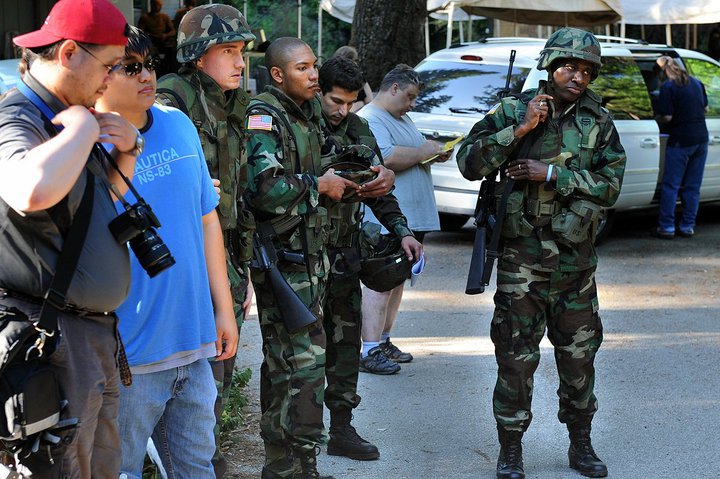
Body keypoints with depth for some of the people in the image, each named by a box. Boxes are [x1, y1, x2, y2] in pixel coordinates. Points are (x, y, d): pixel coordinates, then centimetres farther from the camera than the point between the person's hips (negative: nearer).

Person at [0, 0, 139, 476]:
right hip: (49, 342, -10)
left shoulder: (67, 117, 16)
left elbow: (106, 201, 33)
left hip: (95, 336, 10)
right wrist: (84, 125, -22)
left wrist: (128, 150, 12)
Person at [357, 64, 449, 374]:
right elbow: (387, 158, -25)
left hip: (412, 215, 10)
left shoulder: (402, 118, 21)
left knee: (398, 279, 13)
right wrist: (423, 152, -13)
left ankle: (384, 341, 22)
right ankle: (370, 351, -11)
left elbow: (411, 156, 31)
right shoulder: (370, 119, -11)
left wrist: (434, 153, 10)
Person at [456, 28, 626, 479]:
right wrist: (521, 128, -19)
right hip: (522, 255, -3)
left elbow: (610, 184, -5)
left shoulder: (598, 121, 3)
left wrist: (551, 174, -15)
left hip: (577, 256, 3)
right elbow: (469, 162, -11)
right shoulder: (512, 111, -3)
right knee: (517, 356, 0)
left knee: (579, 353, 12)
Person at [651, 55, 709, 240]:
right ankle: (688, 226, 15)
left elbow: (666, 117, -16)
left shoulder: (668, 87, -12)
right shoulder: (696, 83, 10)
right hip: (701, 138, 7)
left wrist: (656, 118, 3)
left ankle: (666, 227, 1)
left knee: (670, 186, 1)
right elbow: (705, 108, 18)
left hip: (680, 141, -7)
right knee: (693, 186, 11)